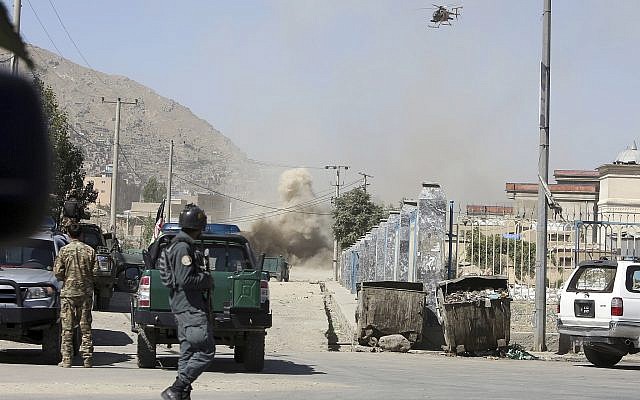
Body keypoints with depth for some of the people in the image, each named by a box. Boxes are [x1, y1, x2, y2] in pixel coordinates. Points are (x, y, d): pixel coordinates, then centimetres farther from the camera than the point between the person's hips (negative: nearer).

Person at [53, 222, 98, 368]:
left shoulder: (64, 250, -4)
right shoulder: (90, 250, 1)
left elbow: (57, 272, -6)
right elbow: (95, 271, 0)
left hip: (68, 292, -2)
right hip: (86, 292, 2)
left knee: (67, 328, 2)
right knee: (86, 327, 6)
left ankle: (66, 360, -1)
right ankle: (87, 360, 5)